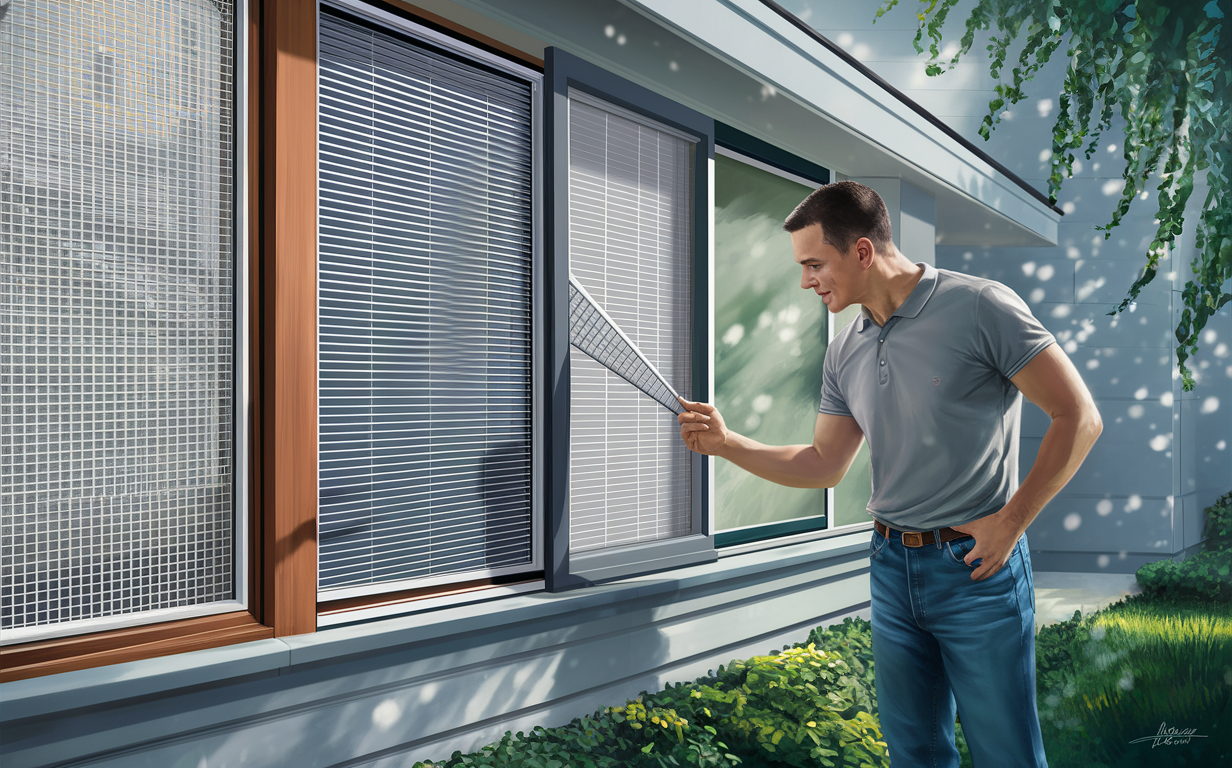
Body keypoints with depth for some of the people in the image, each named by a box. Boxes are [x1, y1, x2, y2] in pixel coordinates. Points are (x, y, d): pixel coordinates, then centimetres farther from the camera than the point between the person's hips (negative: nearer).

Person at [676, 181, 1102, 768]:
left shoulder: (979, 307, -12)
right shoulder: (844, 354, 7)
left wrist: (1012, 520, -12)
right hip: (891, 568, 6)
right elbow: (824, 465, 11)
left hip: (976, 567, -5)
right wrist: (726, 444, 1)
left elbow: (1078, 417, -10)